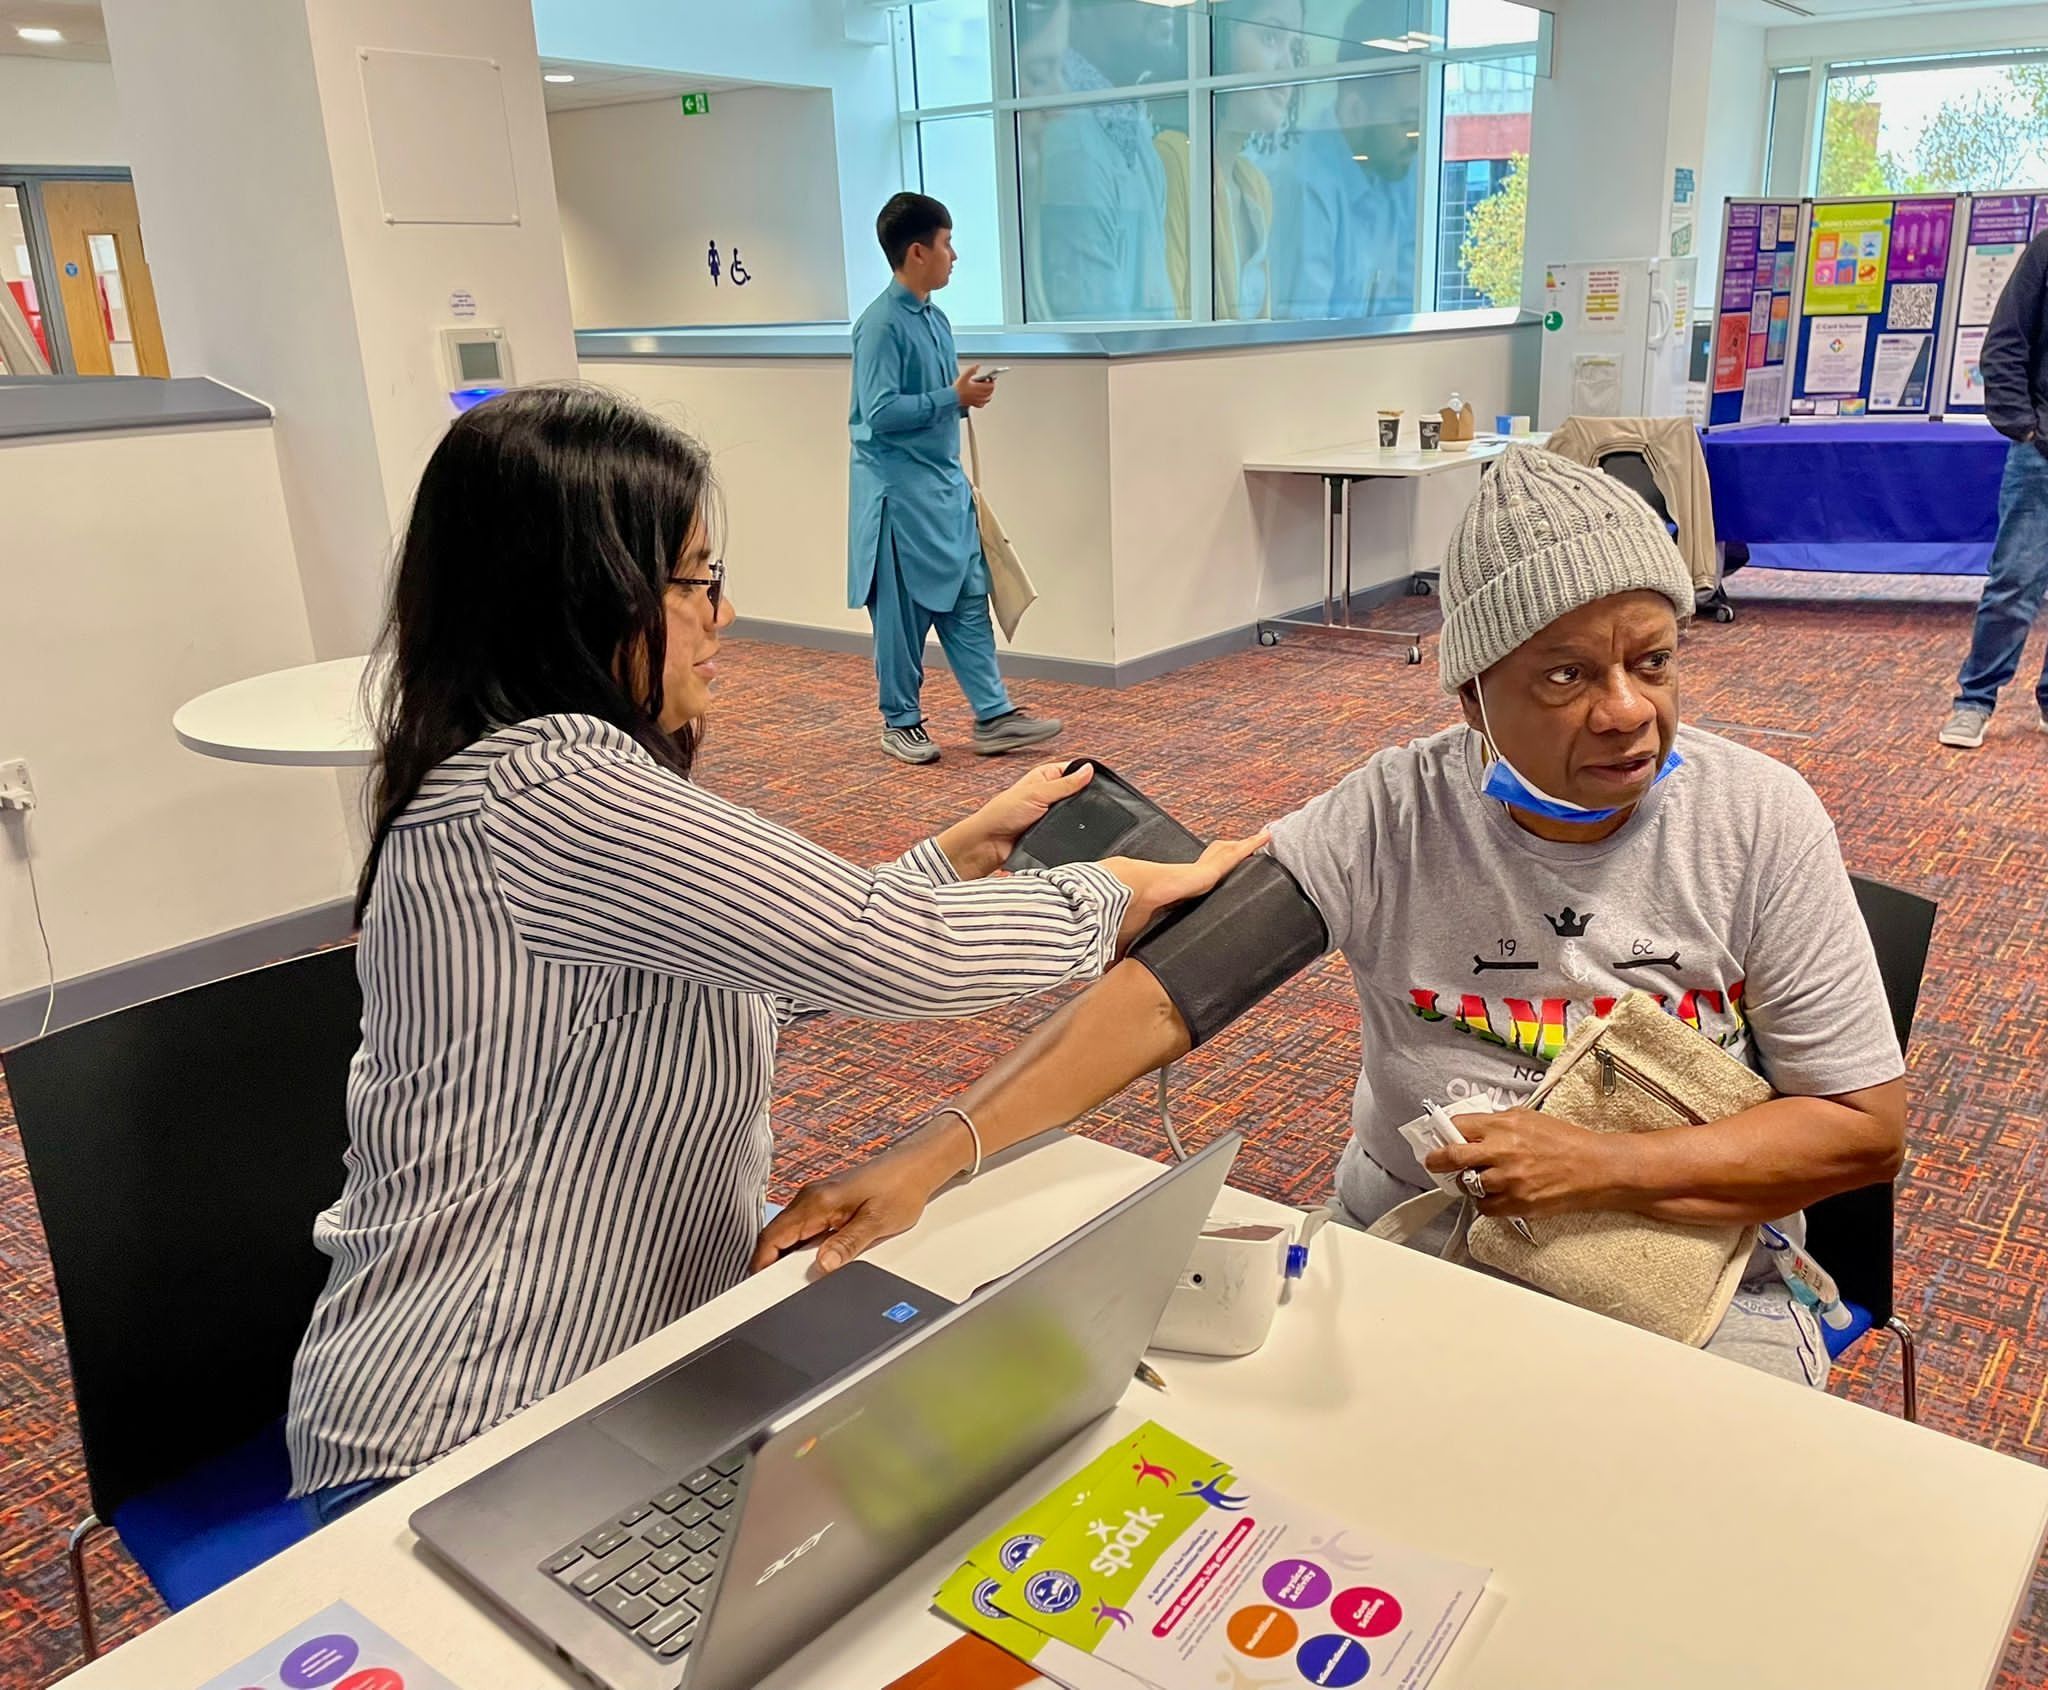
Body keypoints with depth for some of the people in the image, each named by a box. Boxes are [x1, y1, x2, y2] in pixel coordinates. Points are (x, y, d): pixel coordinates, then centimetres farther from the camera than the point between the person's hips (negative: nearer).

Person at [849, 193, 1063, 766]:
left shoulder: (935, 319, 12)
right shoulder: (881, 324, -15)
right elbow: (879, 414, -21)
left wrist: (968, 395, 5)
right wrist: (954, 397, -17)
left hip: (945, 484, 8)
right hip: (899, 491, -8)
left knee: (968, 601, 7)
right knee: (904, 613, 2)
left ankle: (994, 716, 11)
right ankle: (900, 723, 16)